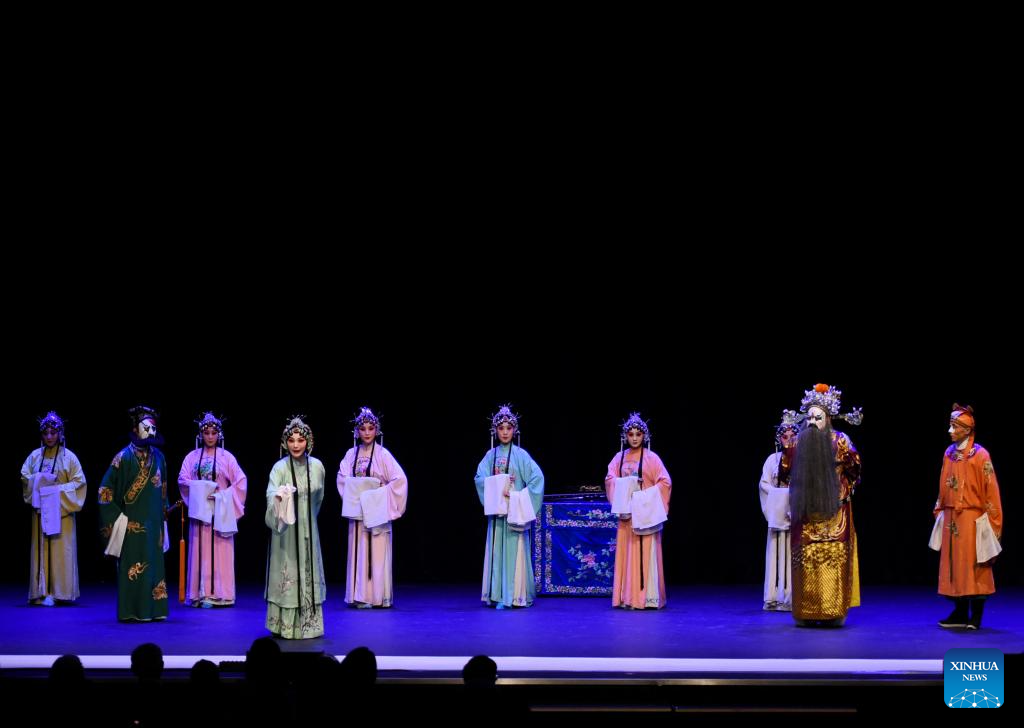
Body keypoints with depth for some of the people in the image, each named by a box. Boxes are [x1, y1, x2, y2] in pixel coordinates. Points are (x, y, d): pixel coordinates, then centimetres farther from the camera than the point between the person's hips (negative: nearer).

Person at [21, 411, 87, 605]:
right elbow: (25, 477, 5)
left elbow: (79, 482, -2)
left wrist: (59, 489, -13)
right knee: (41, 549, -1)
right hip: (41, 510, 2)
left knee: (61, 550, -5)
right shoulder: (35, 456, 9)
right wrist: (40, 479, -13)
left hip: (61, 511, -2)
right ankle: (43, 592, -1)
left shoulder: (68, 456, 1)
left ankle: (59, 591, -3)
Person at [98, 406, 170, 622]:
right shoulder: (124, 457, -7)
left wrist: (163, 518, 14)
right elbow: (105, 490, -6)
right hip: (132, 523, -5)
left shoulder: (158, 457, 9)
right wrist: (117, 517, -9)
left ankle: (153, 609, 12)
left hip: (154, 522, 5)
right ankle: (132, 611, 0)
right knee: (133, 566, -4)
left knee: (154, 565, 6)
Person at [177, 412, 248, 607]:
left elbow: (241, 481, -2)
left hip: (220, 510, -2)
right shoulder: (192, 456, 8)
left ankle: (218, 593, -3)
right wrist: (203, 488, -11)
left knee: (219, 551, -3)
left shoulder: (226, 457, 3)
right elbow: (182, 479, 1)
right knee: (200, 550, 1)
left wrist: (224, 495, -12)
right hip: (200, 509, 2)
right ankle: (200, 593, 2)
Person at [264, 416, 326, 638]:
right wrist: (279, 496, -46)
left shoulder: (317, 466, 0)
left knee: (308, 573, 8)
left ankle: (308, 624, 15)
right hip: (285, 530, -3)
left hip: (308, 529, 4)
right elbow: (271, 494, -25)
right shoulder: (280, 467, -11)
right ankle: (285, 626, 5)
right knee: (286, 574, -1)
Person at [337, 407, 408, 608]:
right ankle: (360, 595, 8)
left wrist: (381, 493, -11)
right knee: (358, 552, 4)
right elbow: (342, 478, 8)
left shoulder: (382, 454, -5)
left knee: (377, 552, -4)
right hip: (357, 511, 4)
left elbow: (400, 480, -10)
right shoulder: (351, 454, 6)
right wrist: (352, 494, -7)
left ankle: (378, 595, 1)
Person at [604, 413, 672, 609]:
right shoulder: (619, 457, 9)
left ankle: (647, 597, -4)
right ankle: (627, 597, 8)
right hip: (626, 512, 4)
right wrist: (618, 500, -13)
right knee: (626, 553, 3)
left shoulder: (651, 458, -2)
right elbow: (610, 480, 3)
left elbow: (665, 482, -7)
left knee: (645, 553, -6)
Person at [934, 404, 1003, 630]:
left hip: (972, 518, -6)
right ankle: (960, 613, 14)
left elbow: (990, 489, -9)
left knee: (974, 566, -1)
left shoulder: (980, 455, -9)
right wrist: (940, 511, 13)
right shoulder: (949, 453, 8)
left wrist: (990, 519, -11)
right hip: (952, 518, 6)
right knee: (954, 565, 7)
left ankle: (976, 616, 6)